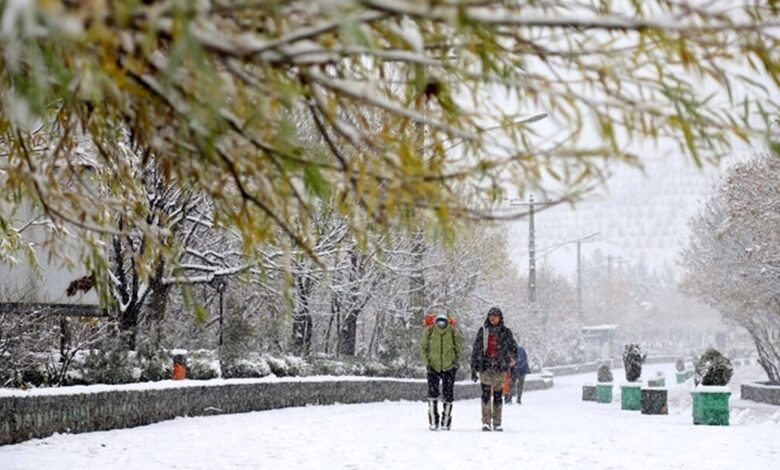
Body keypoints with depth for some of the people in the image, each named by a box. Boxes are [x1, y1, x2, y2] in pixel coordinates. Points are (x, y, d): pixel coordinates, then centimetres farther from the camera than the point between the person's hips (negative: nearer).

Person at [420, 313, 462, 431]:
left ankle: (446, 422, 17)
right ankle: (433, 422, -8)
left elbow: (458, 348, 6)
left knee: (448, 395, 4)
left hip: (449, 368, 1)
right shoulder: (429, 332, -9)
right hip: (433, 367, -1)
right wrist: (427, 362, -5)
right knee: (432, 392, -13)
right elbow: (423, 347, 3)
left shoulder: (453, 332, -9)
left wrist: (455, 361, -4)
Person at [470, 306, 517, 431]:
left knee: (498, 395, 3)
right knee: (486, 394, -10)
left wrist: (512, 357, -11)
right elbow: (475, 350, 10)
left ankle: (497, 423, 10)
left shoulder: (506, 332, 7)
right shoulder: (483, 331, 7)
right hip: (485, 366, 0)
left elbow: (513, 347, 10)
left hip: (499, 368, 0)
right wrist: (473, 368, 7)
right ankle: (486, 422, -8)